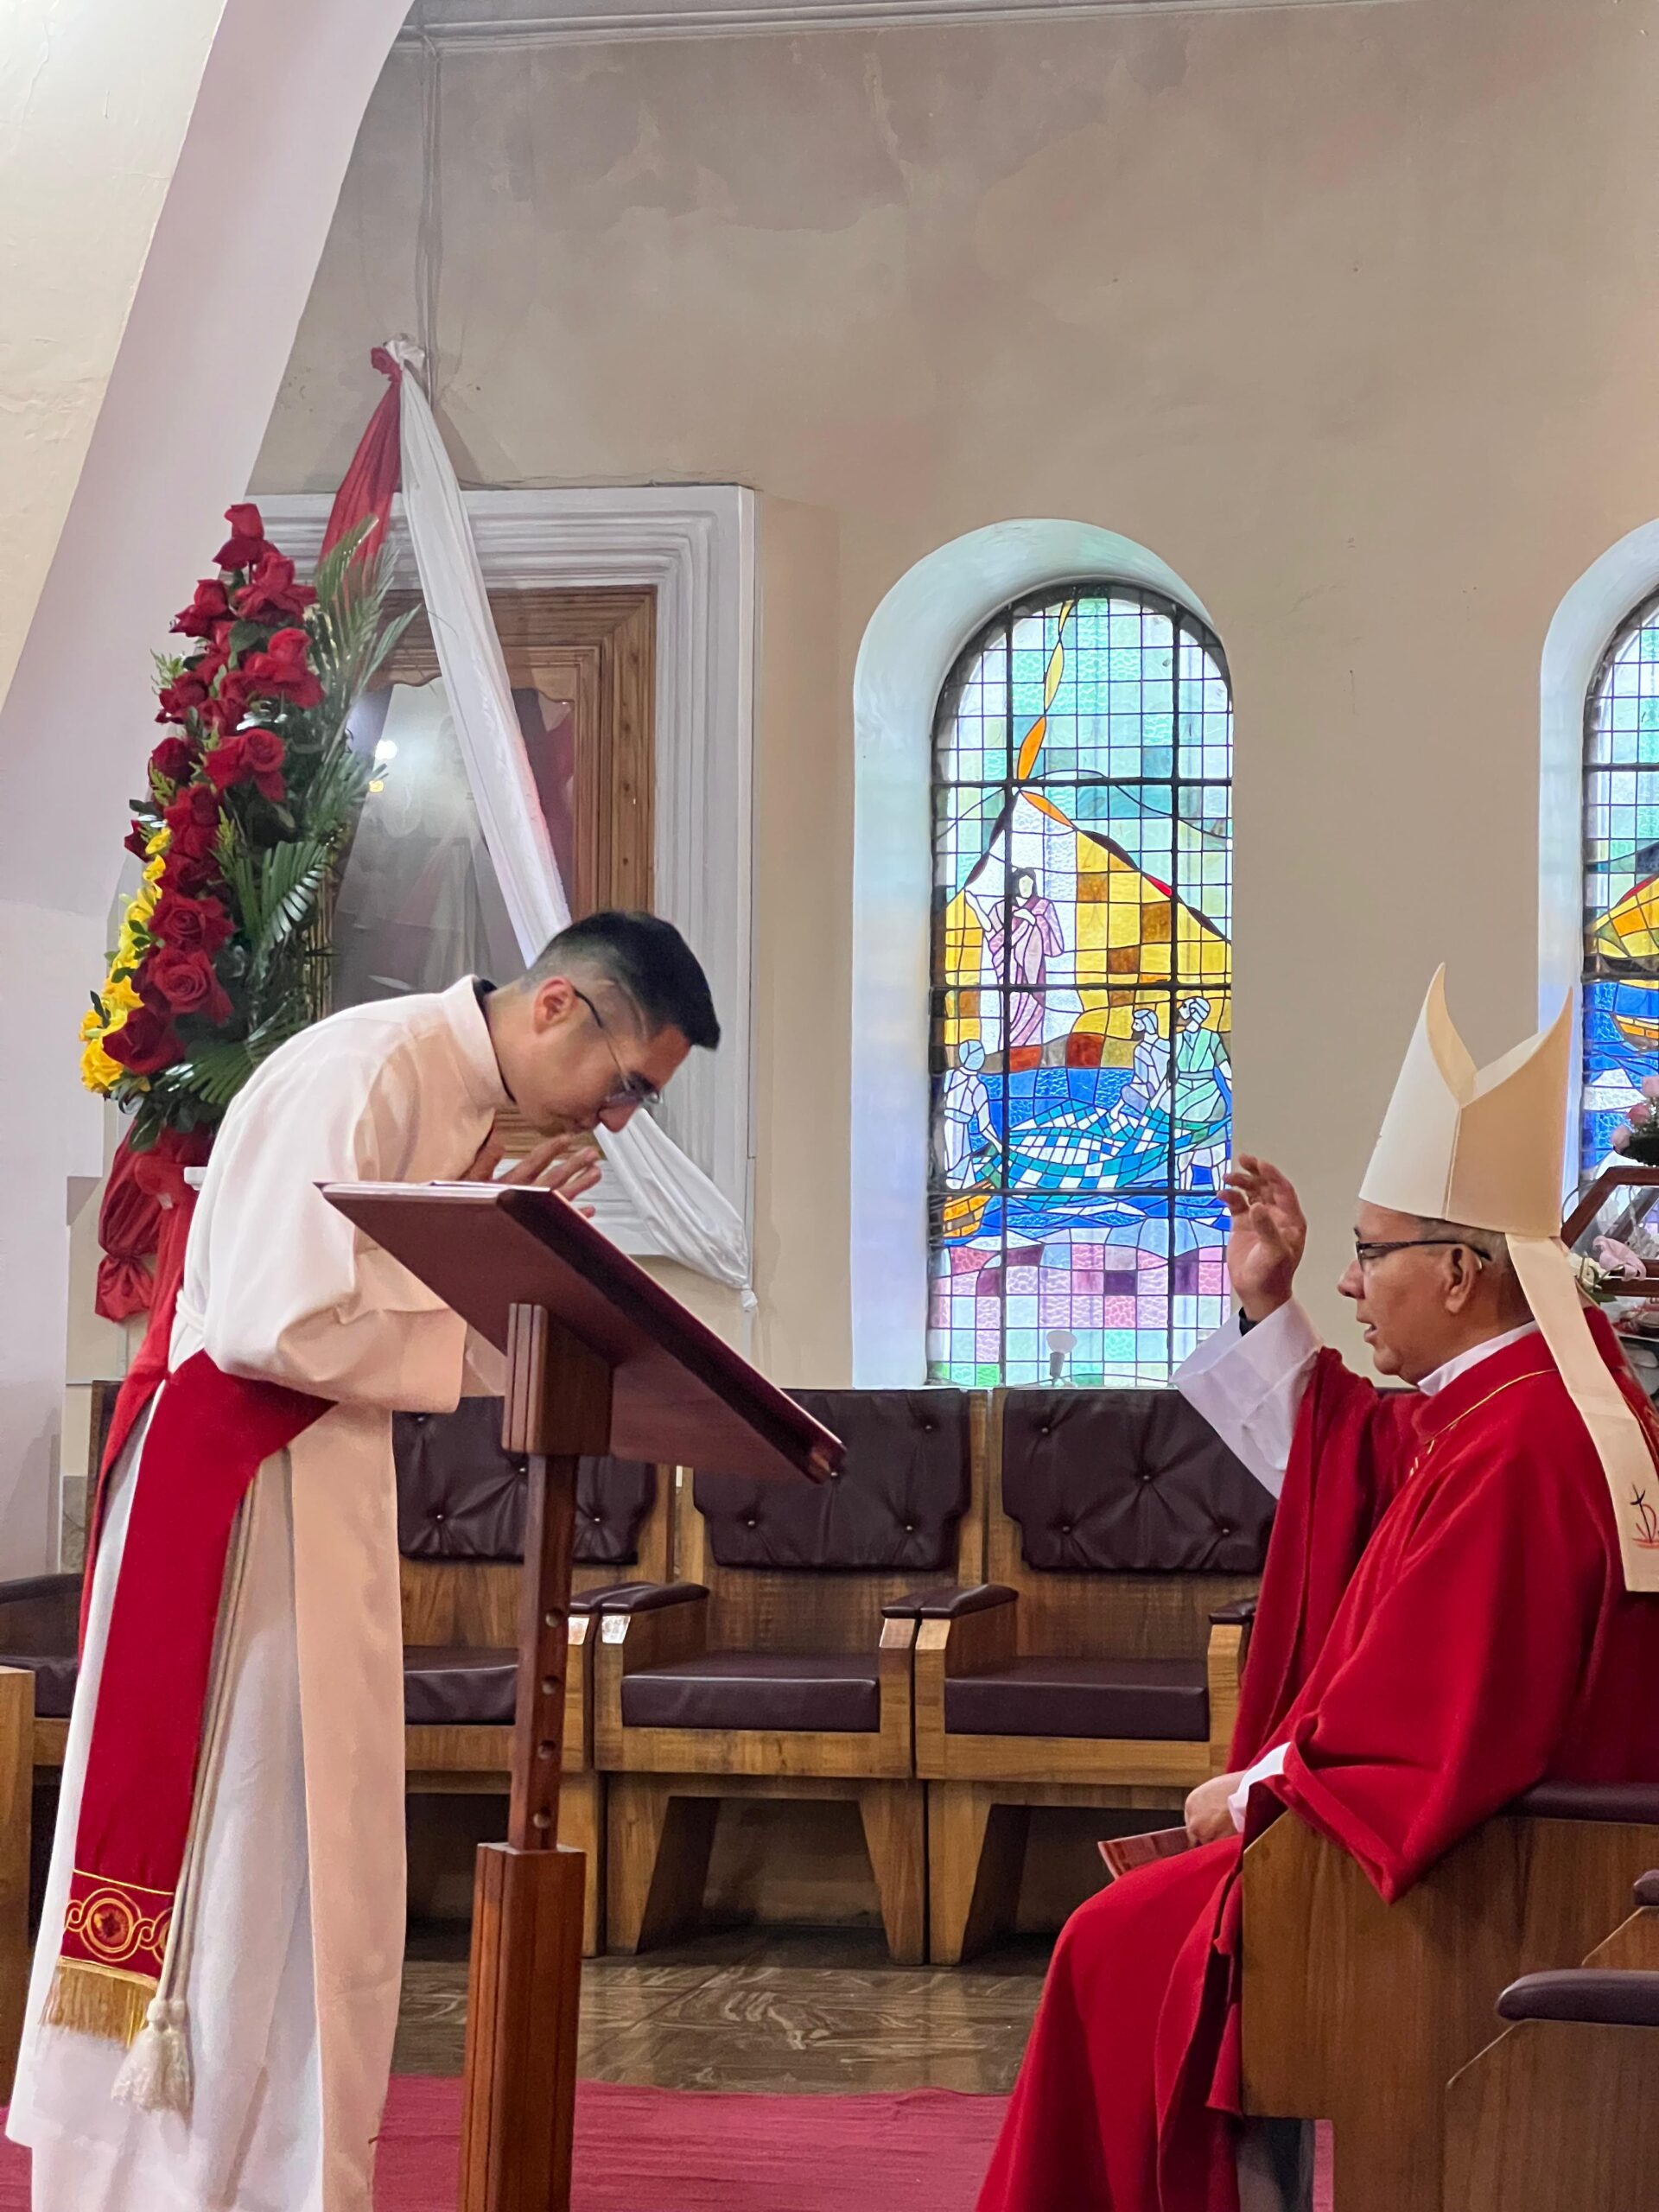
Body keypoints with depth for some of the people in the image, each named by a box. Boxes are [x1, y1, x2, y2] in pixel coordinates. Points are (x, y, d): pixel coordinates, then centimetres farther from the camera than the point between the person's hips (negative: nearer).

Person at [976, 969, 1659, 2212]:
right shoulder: (1522, 1389, 6)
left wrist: (1256, 1790, -13)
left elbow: (1423, 1725, -29)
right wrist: (1267, 1310, 13)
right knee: (1149, 1918, 22)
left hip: (1460, 1881, -10)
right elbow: (1347, 1469, 23)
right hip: (1494, 1839, 10)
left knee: (1128, 1949, 2)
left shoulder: (1511, 1449, -26)